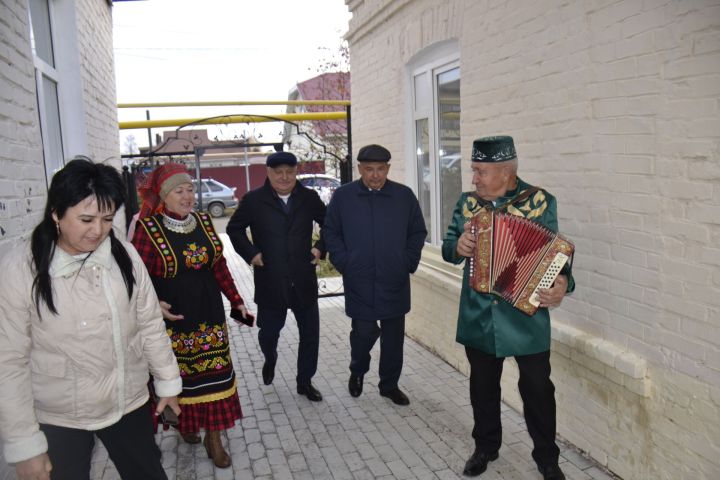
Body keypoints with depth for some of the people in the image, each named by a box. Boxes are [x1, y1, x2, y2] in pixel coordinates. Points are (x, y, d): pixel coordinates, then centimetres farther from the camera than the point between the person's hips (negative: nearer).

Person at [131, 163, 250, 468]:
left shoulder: (203, 222, 3)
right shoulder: (148, 228, -10)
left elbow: (220, 266, 8)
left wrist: (236, 301, 5)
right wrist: (154, 304, -23)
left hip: (208, 312, 4)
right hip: (172, 316, -4)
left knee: (214, 371, 5)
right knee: (179, 373, 9)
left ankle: (213, 437, 20)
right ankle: (184, 423, 37)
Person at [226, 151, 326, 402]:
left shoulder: (309, 198, 2)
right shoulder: (254, 200, -3)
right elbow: (234, 228, 7)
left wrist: (320, 247, 2)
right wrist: (250, 253, -3)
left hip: (304, 280, 2)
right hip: (270, 281, -1)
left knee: (310, 333, 8)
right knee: (268, 332, 11)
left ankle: (305, 381, 27)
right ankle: (270, 359, 47)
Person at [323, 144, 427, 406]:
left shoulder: (404, 195, 2)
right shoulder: (343, 196, 0)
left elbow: (418, 232, 9)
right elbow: (331, 234, 5)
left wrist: (409, 262, 1)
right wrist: (344, 263, -4)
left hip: (395, 284, 2)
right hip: (359, 284, -1)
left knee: (394, 336, 10)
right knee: (364, 332, 2)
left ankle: (390, 385, 29)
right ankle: (357, 371, 33)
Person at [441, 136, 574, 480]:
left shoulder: (541, 202, -8)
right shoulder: (466, 203, 3)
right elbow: (448, 247, 8)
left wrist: (562, 282, -27)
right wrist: (457, 246, -16)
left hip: (527, 317, -3)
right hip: (478, 318, 3)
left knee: (537, 388, 9)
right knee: (482, 386, 16)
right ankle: (485, 447, 37)